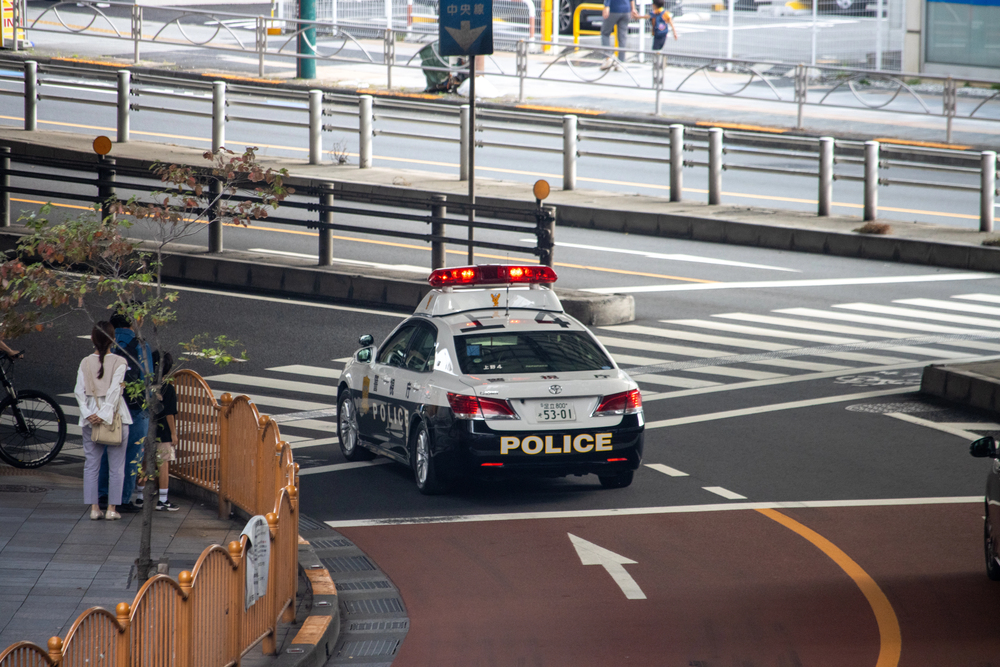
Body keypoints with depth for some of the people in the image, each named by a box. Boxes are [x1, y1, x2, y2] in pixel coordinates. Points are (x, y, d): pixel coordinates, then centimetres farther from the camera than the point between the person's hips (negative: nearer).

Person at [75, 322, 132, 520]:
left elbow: (79, 391, -4)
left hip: (91, 417, 2)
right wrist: (105, 415, -16)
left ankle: (94, 508, 4)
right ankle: (111, 509, 1)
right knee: (116, 467, 4)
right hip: (116, 416, -2)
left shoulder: (85, 363, 2)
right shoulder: (119, 362, -6)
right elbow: (114, 390, -14)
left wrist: (88, 414, -9)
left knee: (91, 465, 7)